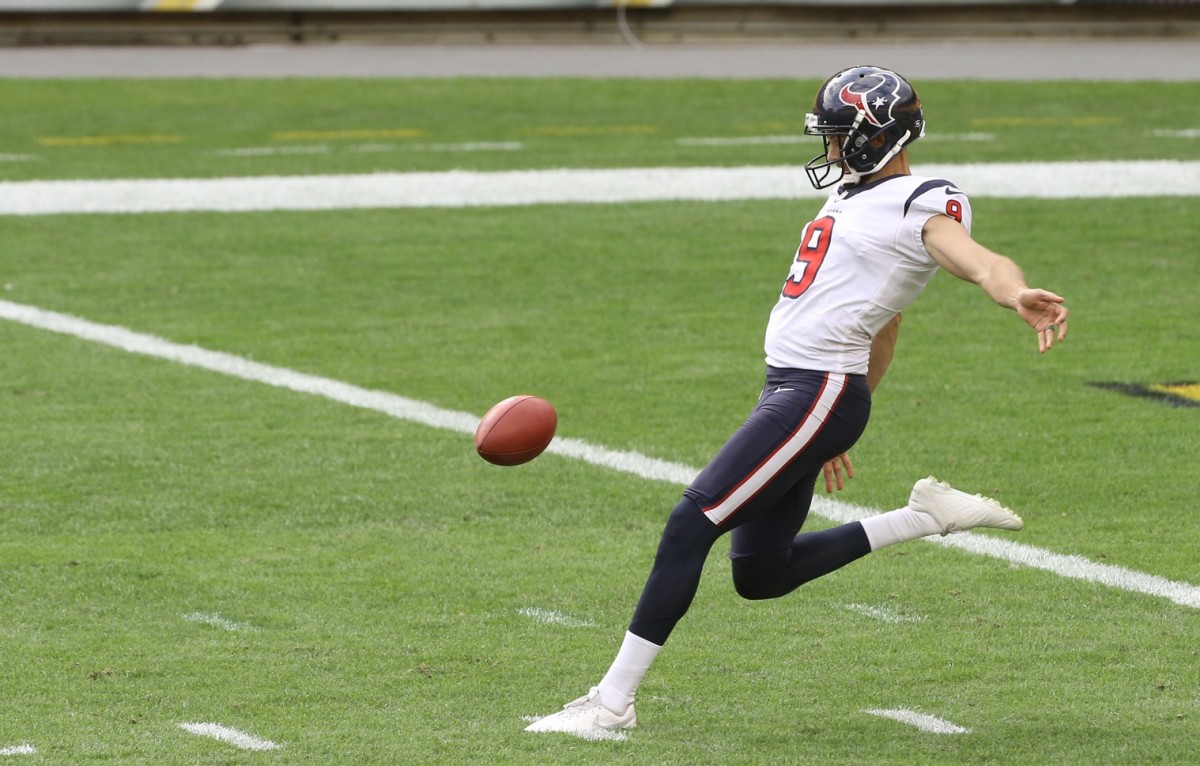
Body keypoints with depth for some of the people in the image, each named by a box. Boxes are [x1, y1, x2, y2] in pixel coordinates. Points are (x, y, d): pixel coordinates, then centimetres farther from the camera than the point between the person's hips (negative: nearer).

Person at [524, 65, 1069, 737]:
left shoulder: (923, 205, -9)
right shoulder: (865, 199, 20)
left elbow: (982, 261, -30)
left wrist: (1021, 296, -52)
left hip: (818, 393, -10)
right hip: (791, 389, 10)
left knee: (690, 525, -13)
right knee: (760, 575, 14)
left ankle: (615, 700, -9)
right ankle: (927, 517, 19)